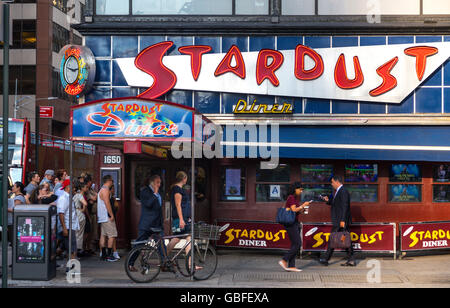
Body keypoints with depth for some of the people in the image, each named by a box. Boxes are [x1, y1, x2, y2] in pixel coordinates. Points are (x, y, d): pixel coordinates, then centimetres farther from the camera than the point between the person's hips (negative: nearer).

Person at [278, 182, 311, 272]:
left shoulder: (296, 198, 18)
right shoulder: (291, 197, -10)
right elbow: (294, 210, -19)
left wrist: (303, 209, 4)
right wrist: (303, 205, -11)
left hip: (295, 223, 10)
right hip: (290, 223, -10)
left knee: (294, 245, 5)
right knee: (297, 244, -12)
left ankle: (291, 266, 4)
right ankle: (284, 260, -8)